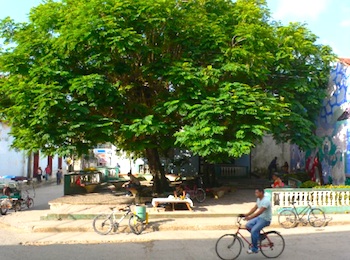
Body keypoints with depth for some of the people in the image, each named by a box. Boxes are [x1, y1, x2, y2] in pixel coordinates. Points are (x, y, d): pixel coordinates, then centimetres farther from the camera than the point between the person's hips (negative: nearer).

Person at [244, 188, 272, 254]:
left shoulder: (266, 201, -25)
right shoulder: (259, 199, 7)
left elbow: (260, 212, -32)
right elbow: (254, 208, 10)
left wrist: (250, 217, -37)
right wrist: (246, 215, -1)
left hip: (265, 219, -10)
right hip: (259, 217, 10)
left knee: (254, 230, -22)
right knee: (248, 225, -2)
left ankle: (254, 249, -9)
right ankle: (258, 235, 13)